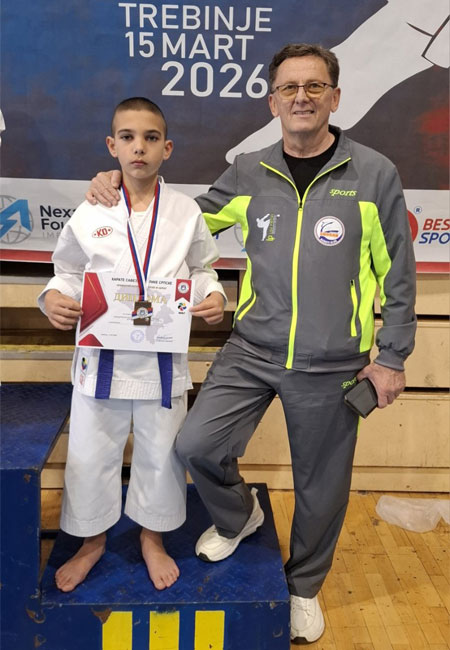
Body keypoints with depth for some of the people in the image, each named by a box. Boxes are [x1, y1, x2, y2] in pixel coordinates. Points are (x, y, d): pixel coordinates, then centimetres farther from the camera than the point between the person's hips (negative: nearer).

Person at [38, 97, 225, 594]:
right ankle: (92, 541, 39)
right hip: (101, 354, 0)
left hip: (163, 356, 0)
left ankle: (152, 539, 39)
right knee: (90, 454, 12)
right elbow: (68, 272, 7)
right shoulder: (90, 214, -2)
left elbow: (200, 270, 9)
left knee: (160, 453, 14)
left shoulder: (186, 213, -1)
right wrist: (54, 298, -14)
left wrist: (214, 296, -11)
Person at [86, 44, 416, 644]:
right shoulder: (248, 173, 3)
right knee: (195, 446, -5)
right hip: (251, 351, 2)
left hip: (331, 367, -2)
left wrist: (392, 357, -1)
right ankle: (239, 516, 31)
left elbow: (397, 274, 0)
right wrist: (120, 190, 3)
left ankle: (304, 587, 42)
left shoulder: (373, 173, -4)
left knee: (320, 486, 12)